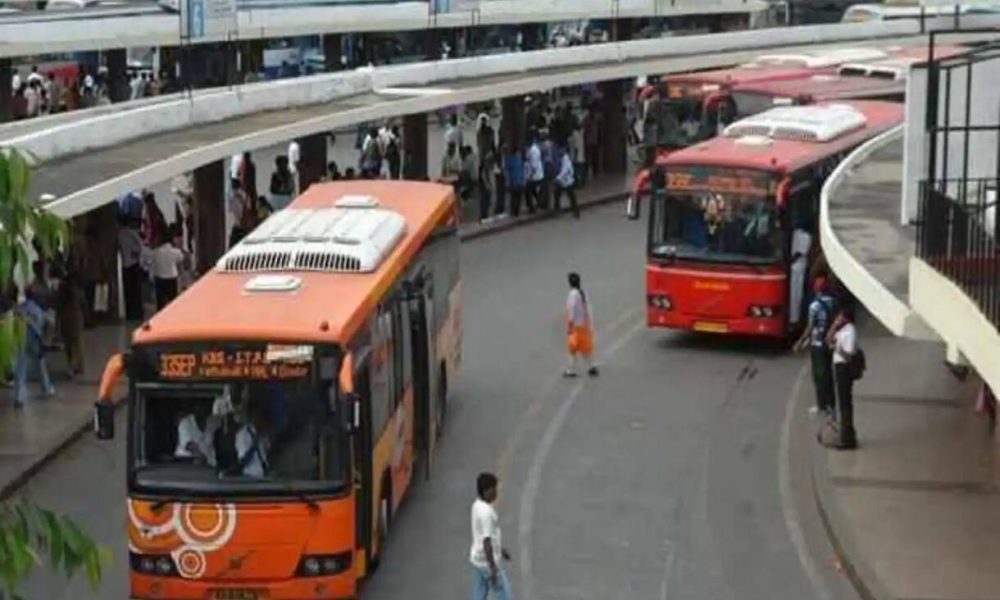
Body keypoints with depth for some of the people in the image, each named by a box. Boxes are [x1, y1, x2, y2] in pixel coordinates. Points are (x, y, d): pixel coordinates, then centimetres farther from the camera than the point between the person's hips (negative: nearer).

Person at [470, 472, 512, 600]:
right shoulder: (486, 512, -26)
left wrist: (501, 549, 27)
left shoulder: (478, 505, 4)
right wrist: (493, 568, -22)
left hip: (477, 559, 9)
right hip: (487, 562, -9)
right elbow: (486, 541, -26)